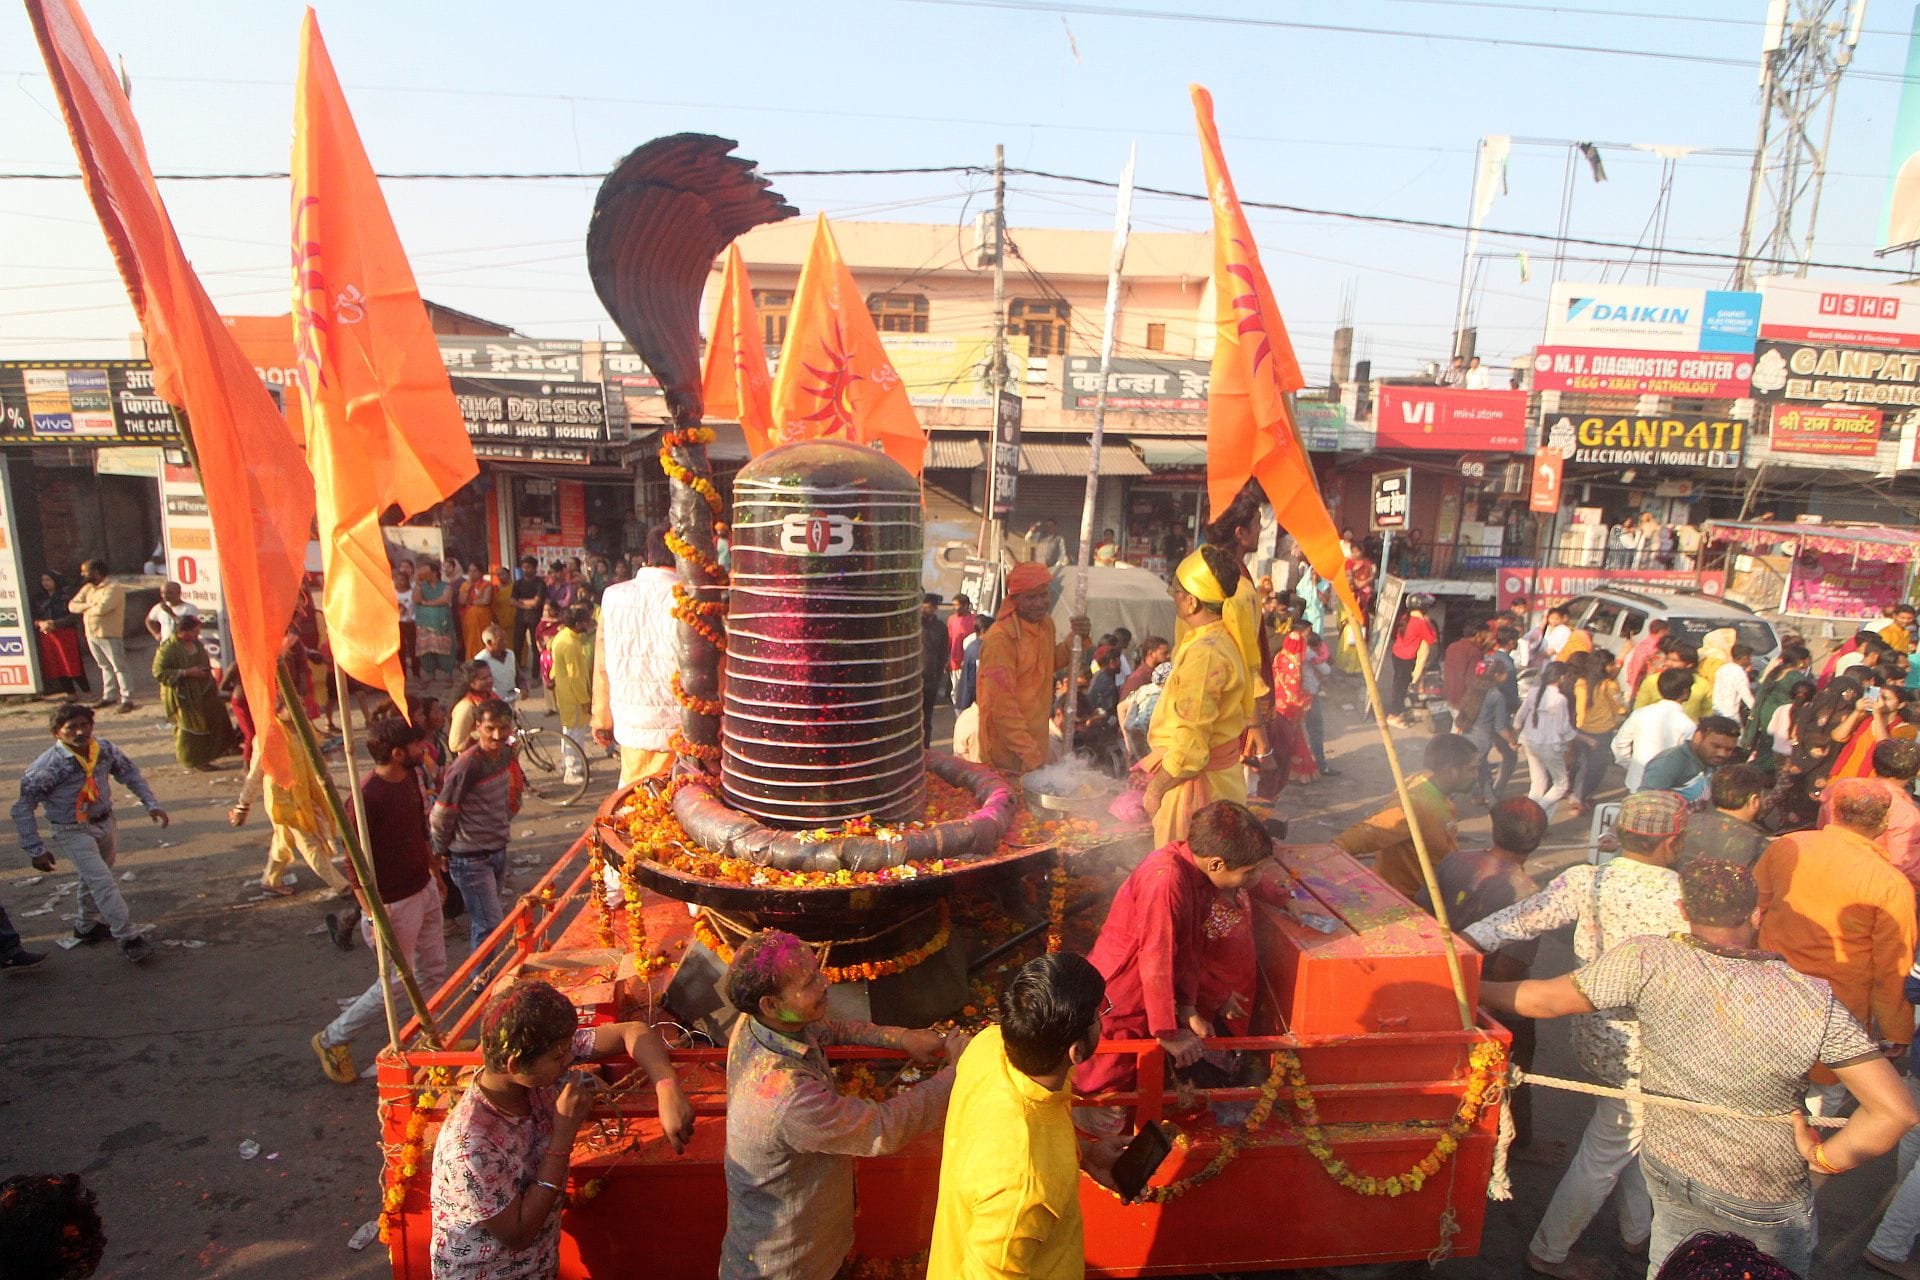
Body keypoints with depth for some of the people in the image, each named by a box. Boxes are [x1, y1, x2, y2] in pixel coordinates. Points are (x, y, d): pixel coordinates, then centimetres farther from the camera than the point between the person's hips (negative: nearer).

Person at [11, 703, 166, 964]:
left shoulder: (104, 749, -10)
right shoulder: (48, 765, -24)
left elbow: (129, 772, 7)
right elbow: (22, 807, -15)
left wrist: (151, 803, -2)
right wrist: (35, 850, -15)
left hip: (105, 822, 6)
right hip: (74, 832, -6)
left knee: (94, 878, 23)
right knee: (103, 883, -12)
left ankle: (87, 926, 45)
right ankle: (129, 938, -7)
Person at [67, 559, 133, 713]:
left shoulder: (113, 588, -15)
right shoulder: (88, 588, 12)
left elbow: (102, 608, -27)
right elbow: (72, 605, 8)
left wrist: (85, 609, -6)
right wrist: (89, 605, -11)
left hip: (109, 635, -8)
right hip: (91, 634, 8)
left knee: (119, 668, -4)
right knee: (105, 667, 16)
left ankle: (127, 700, -3)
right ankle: (109, 696, 24)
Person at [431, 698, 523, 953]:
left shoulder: (505, 754, 0)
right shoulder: (467, 766, -23)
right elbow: (441, 815, -14)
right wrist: (442, 851, -2)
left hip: (498, 851, 7)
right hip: (471, 858, -7)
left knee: (482, 920, 19)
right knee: (490, 925, -6)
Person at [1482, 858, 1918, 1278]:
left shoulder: (1648, 961, -25)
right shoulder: (1812, 1001, -24)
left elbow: (1544, 999, -19)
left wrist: (1472, 988, -3)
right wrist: (1824, 1157, -9)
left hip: (1667, 1171, 1)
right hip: (1765, 1206, -1)